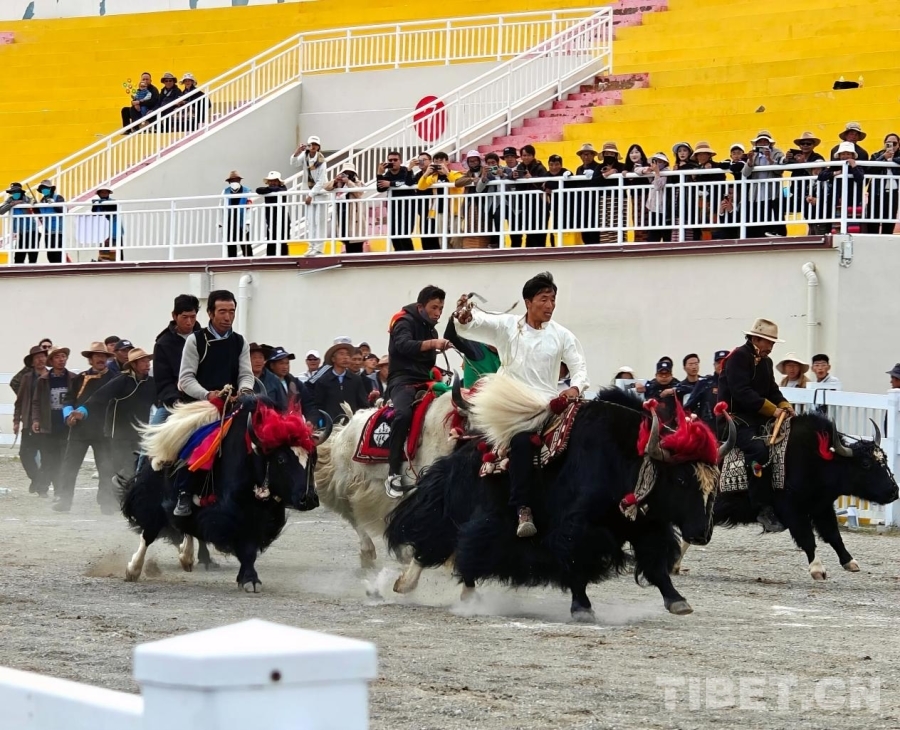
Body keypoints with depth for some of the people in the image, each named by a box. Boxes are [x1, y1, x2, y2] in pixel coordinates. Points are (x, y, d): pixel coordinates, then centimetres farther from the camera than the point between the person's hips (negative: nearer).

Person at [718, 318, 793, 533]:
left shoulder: (766, 362, 17)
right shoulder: (738, 357, -11)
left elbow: (772, 391, 17)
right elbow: (742, 392, -22)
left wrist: (784, 405, -5)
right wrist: (772, 410, -24)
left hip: (757, 418, 9)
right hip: (734, 417, -9)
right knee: (759, 450, -30)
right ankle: (764, 510, -30)